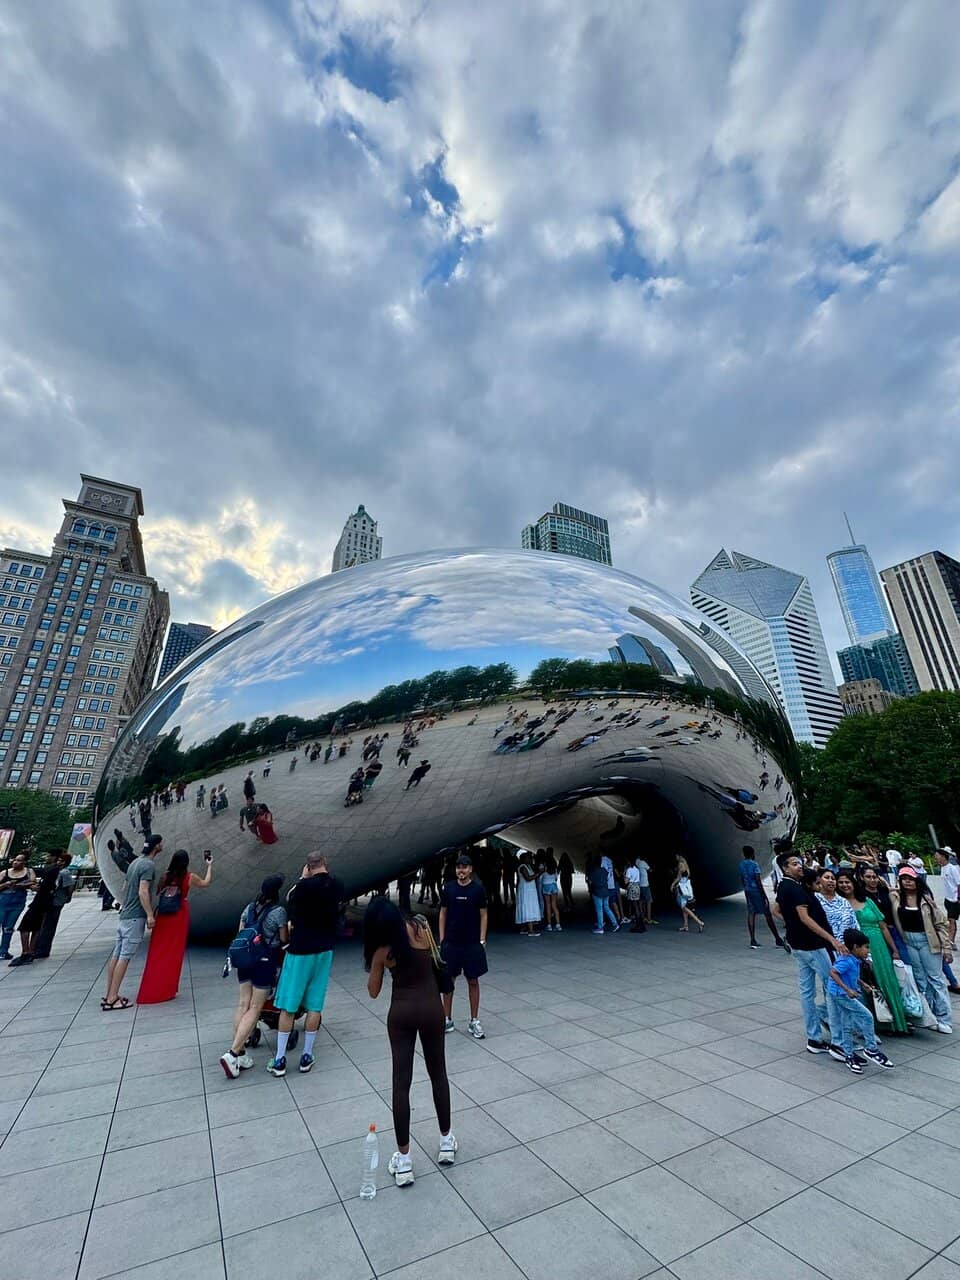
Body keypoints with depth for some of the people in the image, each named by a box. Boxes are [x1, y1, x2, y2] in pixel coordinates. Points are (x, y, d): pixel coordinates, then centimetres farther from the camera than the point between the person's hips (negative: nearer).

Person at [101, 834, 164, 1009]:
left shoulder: (135, 862, 12)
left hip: (124, 915, 9)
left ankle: (109, 995, 19)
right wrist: (150, 914, -19)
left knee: (116, 955, 12)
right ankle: (112, 999, -1)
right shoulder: (149, 865, -17)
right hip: (135, 917, -9)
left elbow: (124, 888, 18)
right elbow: (143, 892, -22)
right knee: (125, 957, -4)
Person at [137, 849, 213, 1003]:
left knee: (157, 952, 12)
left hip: (162, 917, 3)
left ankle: (150, 989, 19)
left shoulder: (165, 875, -3)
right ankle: (167, 989, 17)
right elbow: (206, 883, 10)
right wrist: (209, 865, 18)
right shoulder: (190, 877, -7)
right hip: (179, 917, -2)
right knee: (174, 953, 9)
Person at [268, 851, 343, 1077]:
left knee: (288, 1007, 9)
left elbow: (289, 900, -3)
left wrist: (302, 879, -2)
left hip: (300, 950, -4)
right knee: (314, 1006, 12)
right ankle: (307, 1056, 21)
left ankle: (280, 1059, 17)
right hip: (325, 950, 4)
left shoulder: (305, 886, -21)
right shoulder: (337, 886, -5)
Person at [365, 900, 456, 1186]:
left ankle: (403, 1159, 19)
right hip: (431, 1008, 2)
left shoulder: (382, 949, -15)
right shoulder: (421, 927, -15)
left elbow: (373, 992, -1)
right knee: (438, 1074, 21)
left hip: (401, 1014, -1)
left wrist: (376, 961, 3)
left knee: (401, 1082, 12)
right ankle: (446, 1140, 36)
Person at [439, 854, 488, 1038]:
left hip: (472, 943, -1)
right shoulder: (448, 888, -3)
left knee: (473, 981, 9)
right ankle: (447, 1019, 27)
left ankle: (474, 1021, 24)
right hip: (451, 943, 1)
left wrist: (482, 940, -6)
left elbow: (483, 915, -2)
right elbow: (443, 913, 4)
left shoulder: (478, 888, -7)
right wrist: (441, 939, 1)